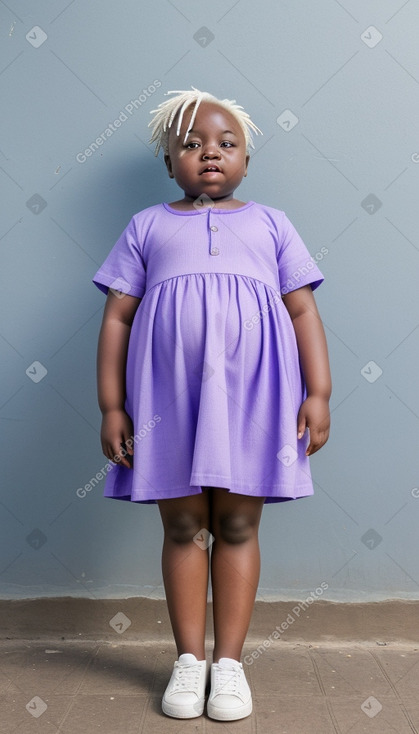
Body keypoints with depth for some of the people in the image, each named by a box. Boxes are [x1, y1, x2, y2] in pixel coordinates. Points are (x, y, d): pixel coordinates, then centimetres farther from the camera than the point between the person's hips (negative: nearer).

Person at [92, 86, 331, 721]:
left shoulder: (270, 223, 14)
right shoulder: (147, 226, 13)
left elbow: (304, 311, 8)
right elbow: (117, 318, 7)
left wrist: (319, 393, -2)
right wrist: (111, 407, 0)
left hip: (252, 392, 0)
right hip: (169, 395, 0)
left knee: (238, 525, 5)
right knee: (183, 526, 6)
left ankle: (228, 660, 18)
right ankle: (189, 659, 20)